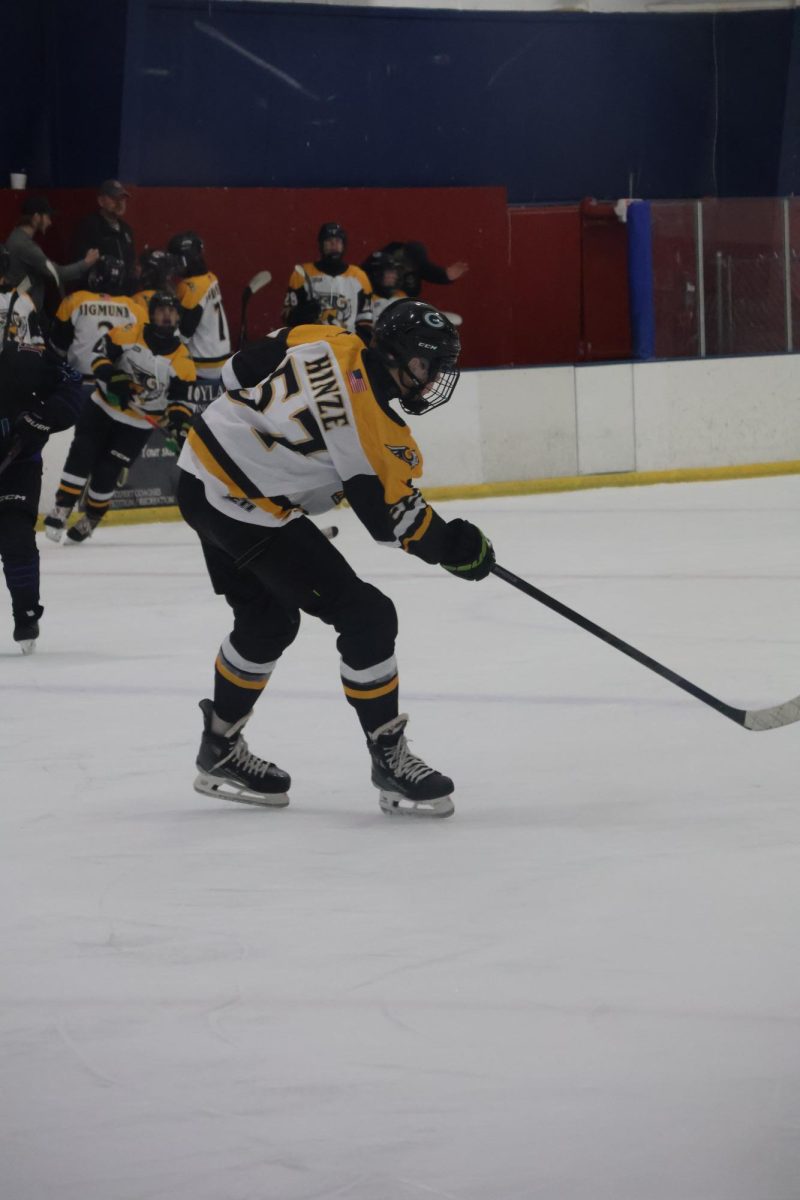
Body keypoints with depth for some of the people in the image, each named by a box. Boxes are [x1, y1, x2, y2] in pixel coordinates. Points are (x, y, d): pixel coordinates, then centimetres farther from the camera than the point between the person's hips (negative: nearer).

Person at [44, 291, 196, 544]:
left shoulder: (181, 359, -8)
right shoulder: (128, 334, -9)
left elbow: (180, 399, -4)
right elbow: (100, 356, -5)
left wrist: (180, 424, -21)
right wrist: (112, 377, -23)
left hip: (136, 426, -1)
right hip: (103, 409, 1)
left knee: (105, 472, -6)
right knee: (81, 457, -11)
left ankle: (91, 520, 15)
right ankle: (61, 510, -2)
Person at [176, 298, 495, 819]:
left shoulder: (328, 344, 0)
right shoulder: (376, 427, -20)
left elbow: (240, 370, 10)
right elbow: (392, 517, -14)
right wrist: (454, 546, -1)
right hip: (246, 507, -10)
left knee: (268, 619, 27)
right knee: (367, 617, -6)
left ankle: (220, 749, 38)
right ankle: (390, 758, 1)